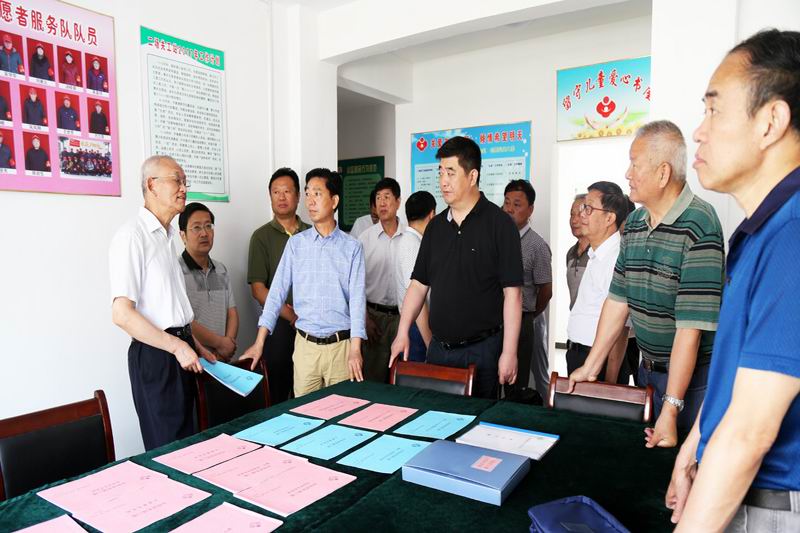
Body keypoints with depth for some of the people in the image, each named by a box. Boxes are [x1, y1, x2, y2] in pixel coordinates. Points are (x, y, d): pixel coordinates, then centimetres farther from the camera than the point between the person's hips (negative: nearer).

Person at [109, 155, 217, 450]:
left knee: (187, 445, 17)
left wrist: (195, 345, 15)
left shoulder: (166, 237, 14)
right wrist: (177, 346, -18)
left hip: (180, 349, 9)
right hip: (155, 353, -8)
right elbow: (122, 313, -20)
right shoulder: (133, 235, -14)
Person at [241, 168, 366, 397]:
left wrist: (355, 349, -13)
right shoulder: (296, 243, 3)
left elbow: (357, 298, -5)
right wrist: (259, 342, -4)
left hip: (341, 344, -1)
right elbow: (277, 291, 1)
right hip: (305, 344, 1)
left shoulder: (351, 247, -2)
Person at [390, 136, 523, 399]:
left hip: (482, 349, -5)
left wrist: (509, 352, -15)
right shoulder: (436, 225, 7)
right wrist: (402, 334, 5)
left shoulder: (499, 223, -10)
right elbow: (419, 284, 10)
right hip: (438, 347, 5)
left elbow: (512, 292, -12)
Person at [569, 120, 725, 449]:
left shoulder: (698, 226, -21)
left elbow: (691, 326, -24)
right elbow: (618, 300, 5)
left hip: (693, 375, -7)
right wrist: (590, 368, 5)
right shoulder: (634, 222, 2)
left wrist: (670, 410, -23)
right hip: (648, 369, 7)